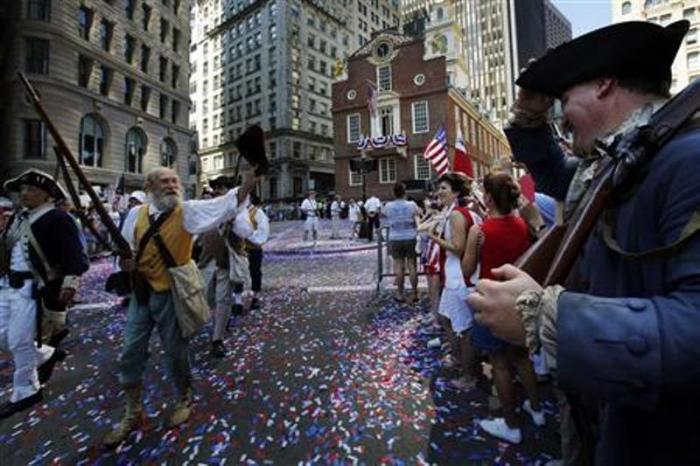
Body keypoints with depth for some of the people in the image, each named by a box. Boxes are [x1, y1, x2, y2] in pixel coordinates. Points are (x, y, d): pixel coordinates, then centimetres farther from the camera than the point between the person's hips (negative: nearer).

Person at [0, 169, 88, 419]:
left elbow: (74, 255, -20)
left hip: (33, 289, -9)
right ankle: (48, 354, 34)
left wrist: (69, 284, -27)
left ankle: (25, 392, 17)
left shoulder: (57, 219, -13)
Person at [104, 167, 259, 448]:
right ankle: (133, 414, 36)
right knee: (131, 354, 13)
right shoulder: (136, 214, 2)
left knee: (176, 352, 10)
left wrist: (249, 182, -38)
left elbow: (226, 205, -24)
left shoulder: (188, 212, -10)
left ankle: (184, 402, 37)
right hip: (140, 293, 4)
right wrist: (124, 261, -9)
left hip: (171, 294, -4)